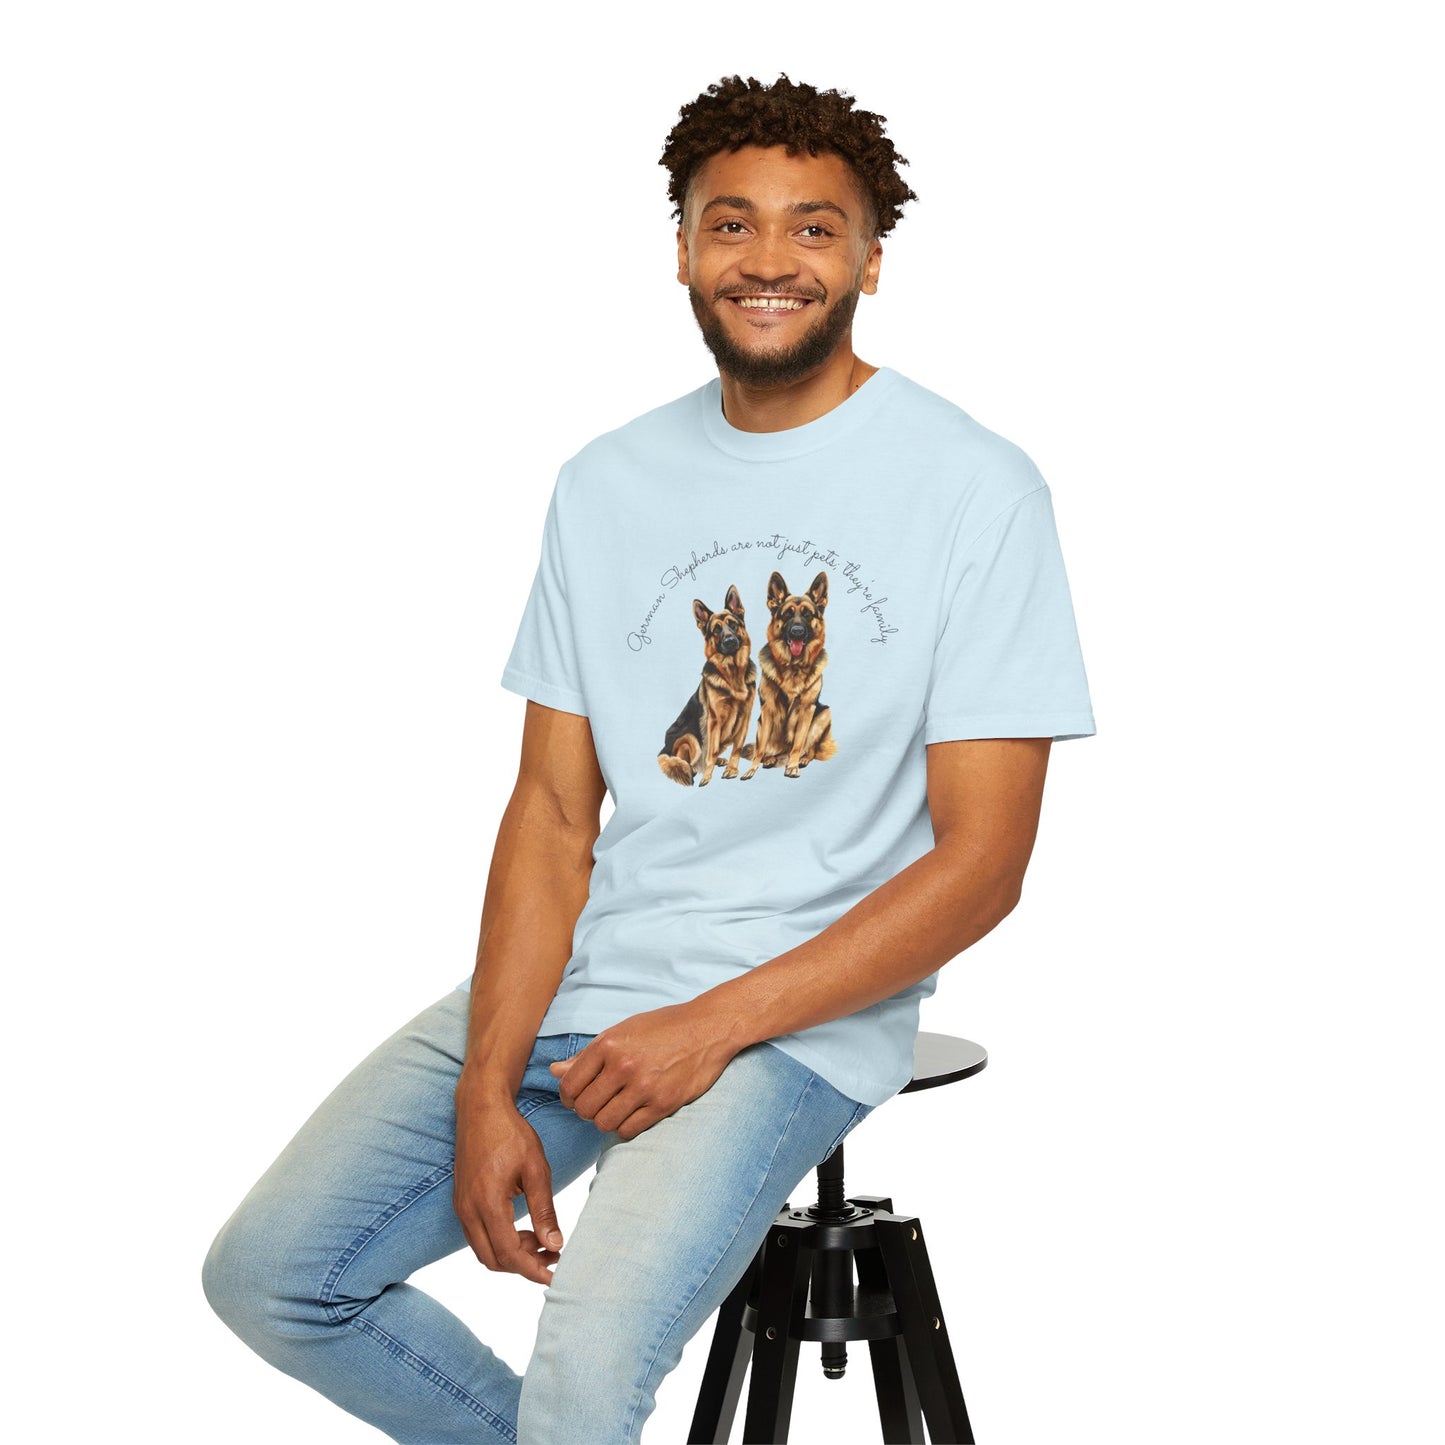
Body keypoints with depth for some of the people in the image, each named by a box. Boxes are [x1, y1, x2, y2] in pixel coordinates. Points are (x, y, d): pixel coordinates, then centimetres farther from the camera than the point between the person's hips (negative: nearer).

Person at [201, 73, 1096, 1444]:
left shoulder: (975, 489, -6)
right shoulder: (608, 484, 9)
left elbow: (981, 861, -9)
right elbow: (553, 811, 6)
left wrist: (714, 1024, -16)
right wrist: (489, 1085, -8)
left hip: (808, 1008, -5)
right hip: (582, 971, 6)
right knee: (268, 1277, -2)